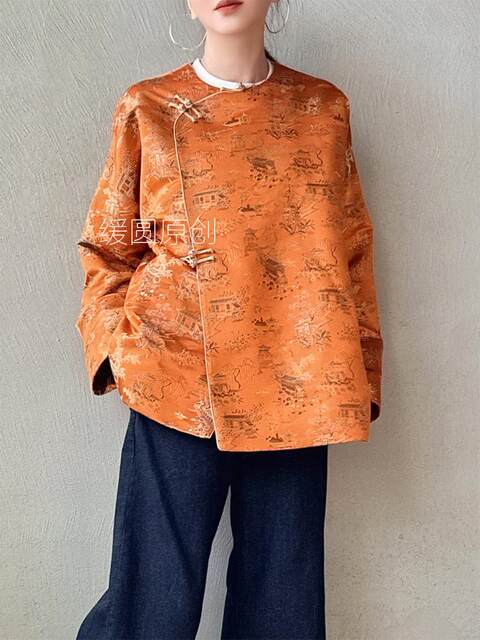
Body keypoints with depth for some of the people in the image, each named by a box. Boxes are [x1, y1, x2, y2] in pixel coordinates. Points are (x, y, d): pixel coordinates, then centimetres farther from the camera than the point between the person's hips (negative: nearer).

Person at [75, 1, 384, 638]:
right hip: (178, 381, -1)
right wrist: (117, 346, -3)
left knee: (282, 587, 11)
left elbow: (353, 249, 11)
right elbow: (107, 248, 9)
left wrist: (359, 372, 7)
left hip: (297, 387, 2)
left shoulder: (324, 108, 10)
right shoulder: (147, 108, 6)